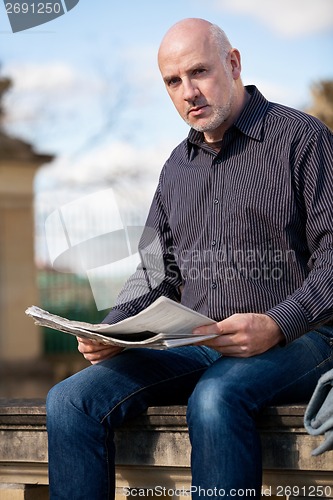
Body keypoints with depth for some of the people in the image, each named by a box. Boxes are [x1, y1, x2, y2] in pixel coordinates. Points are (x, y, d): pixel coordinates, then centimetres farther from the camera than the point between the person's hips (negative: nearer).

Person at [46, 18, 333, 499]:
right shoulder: (178, 166, 21)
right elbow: (159, 272, 23)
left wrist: (277, 326, -22)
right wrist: (110, 331, 2)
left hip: (293, 339, -5)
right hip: (195, 344, 6)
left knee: (215, 400, -39)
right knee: (70, 401, -17)